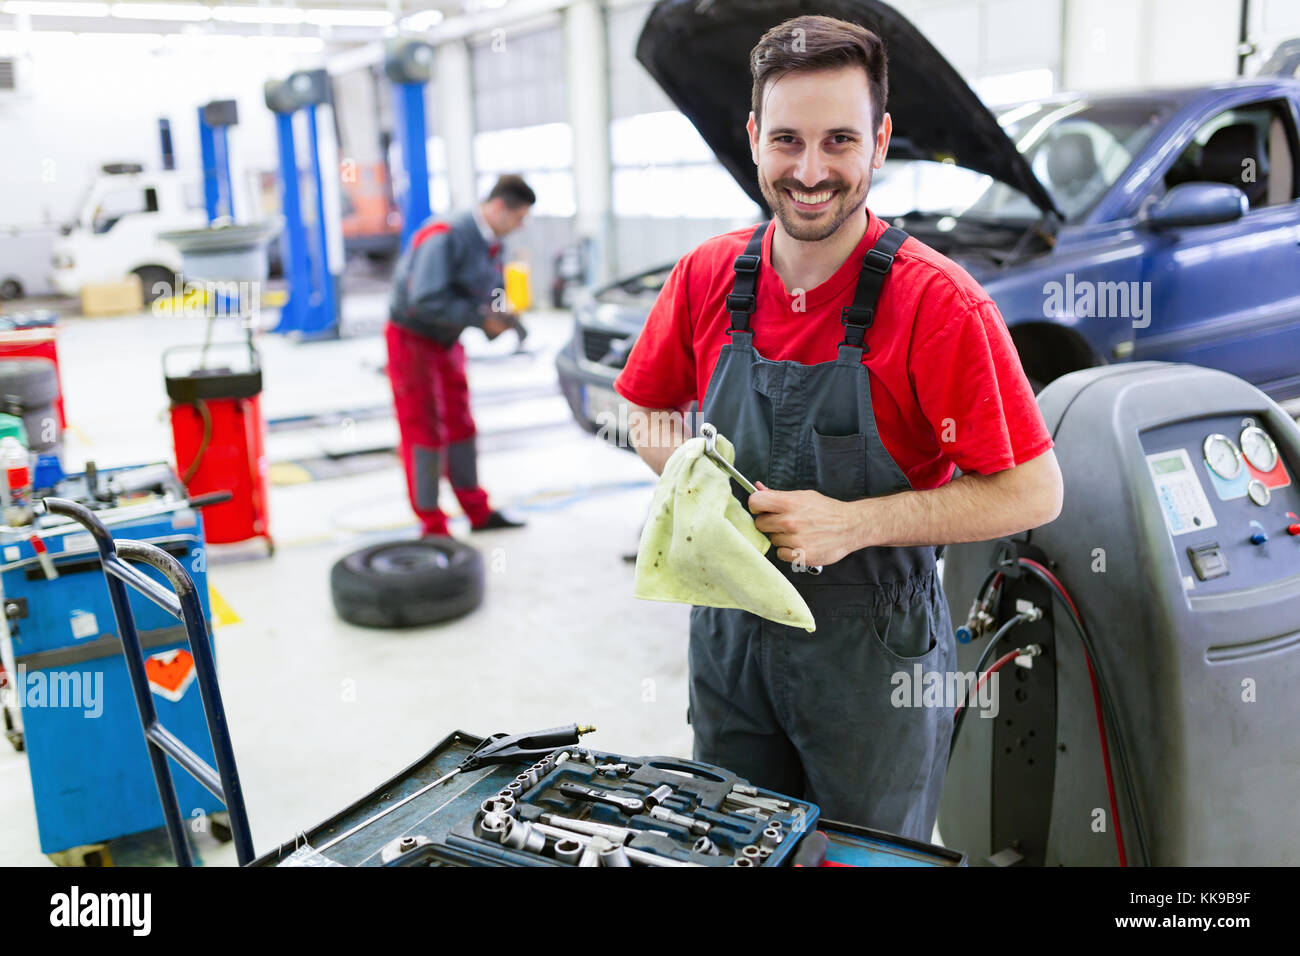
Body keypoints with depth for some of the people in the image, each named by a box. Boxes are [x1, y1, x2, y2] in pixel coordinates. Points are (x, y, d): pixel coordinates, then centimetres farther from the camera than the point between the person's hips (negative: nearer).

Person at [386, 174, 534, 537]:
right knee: (424, 432, -3)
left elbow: (492, 292, 12)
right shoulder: (445, 238, -26)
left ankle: (477, 511, 24)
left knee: (460, 425, 14)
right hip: (413, 339, -8)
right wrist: (482, 319, -28)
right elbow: (426, 300, -33)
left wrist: (502, 316, -11)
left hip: (447, 341, 9)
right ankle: (432, 526, 5)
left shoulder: (489, 244, 2)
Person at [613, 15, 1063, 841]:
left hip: (873, 656, -4)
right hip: (729, 637, 4)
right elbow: (650, 413, 10)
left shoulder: (936, 301, -18)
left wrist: (855, 523, -24)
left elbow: (1033, 492, -16)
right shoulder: (709, 276, -3)